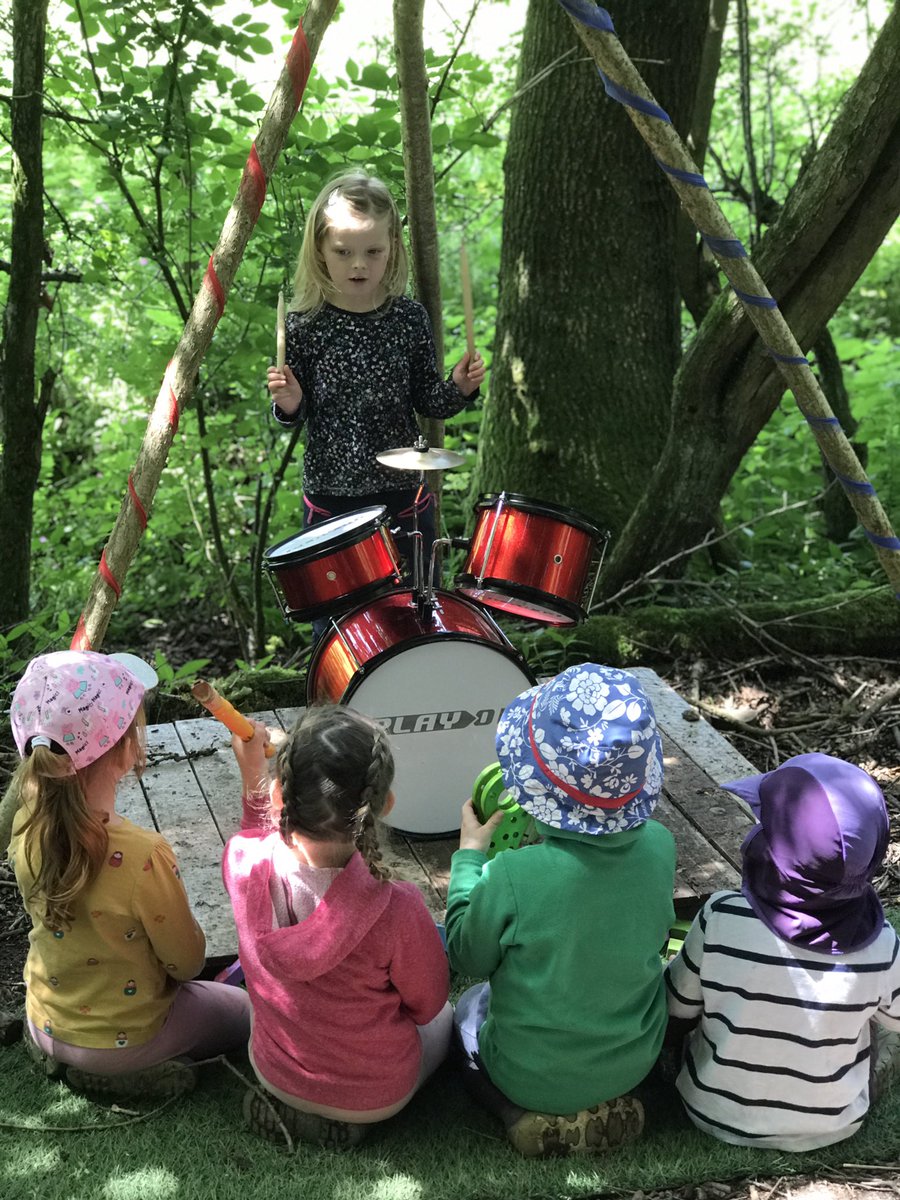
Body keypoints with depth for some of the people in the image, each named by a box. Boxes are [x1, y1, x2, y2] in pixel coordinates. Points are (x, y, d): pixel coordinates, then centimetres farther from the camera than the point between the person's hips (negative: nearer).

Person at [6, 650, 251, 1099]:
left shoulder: (27, 823, -19)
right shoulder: (142, 856, -37)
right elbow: (187, 963, -18)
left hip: (43, 1025, 6)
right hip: (119, 1041, -6)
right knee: (247, 1011, 21)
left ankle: (61, 1056, 17)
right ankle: (138, 1071, 4)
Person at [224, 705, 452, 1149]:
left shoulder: (244, 862, -28)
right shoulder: (397, 909, -38)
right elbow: (425, 1006, -16)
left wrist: (251, 772, -8)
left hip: (273, 1072, 4)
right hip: (376, 1097, -4)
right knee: (445, 1017, 29)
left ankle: (289, 1105, 17)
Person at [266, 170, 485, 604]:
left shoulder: (410, 318, -4)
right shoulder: (304, 325, -7)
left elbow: (426, 400, 5)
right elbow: (295, 415, 1)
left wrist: (458, 389, -14)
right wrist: (289, 404, -21)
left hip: (402, 492, 1)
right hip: (329, 498, -1)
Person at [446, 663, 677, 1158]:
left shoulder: (514, 876, -34)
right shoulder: (659, 846, -21)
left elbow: (468, 957, -13)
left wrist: (470, 854, -2)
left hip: (530, 1076, -4)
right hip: (634, 1064, 5)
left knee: (470, 1005, 27)